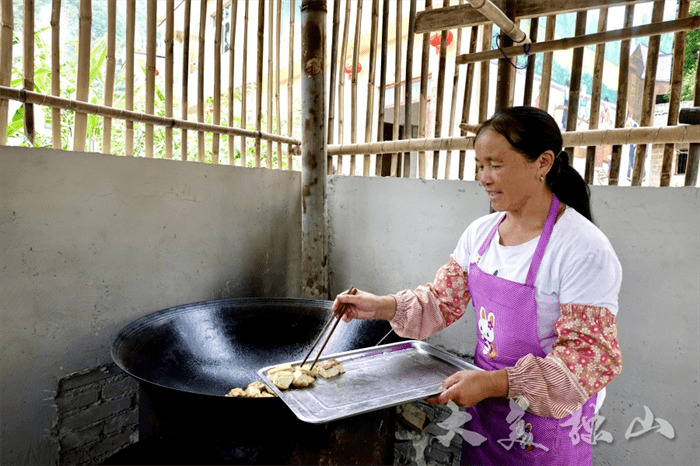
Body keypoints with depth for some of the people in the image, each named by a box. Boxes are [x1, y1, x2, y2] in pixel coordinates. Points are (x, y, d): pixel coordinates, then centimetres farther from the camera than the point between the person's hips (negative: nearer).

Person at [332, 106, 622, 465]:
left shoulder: (583, 249, -23)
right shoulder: (480, 232, -3)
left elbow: (591, 358, -23)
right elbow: (442, 301, 3)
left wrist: (492, 382, -30)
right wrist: (382, 307, -13)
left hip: (544, 424, -5)